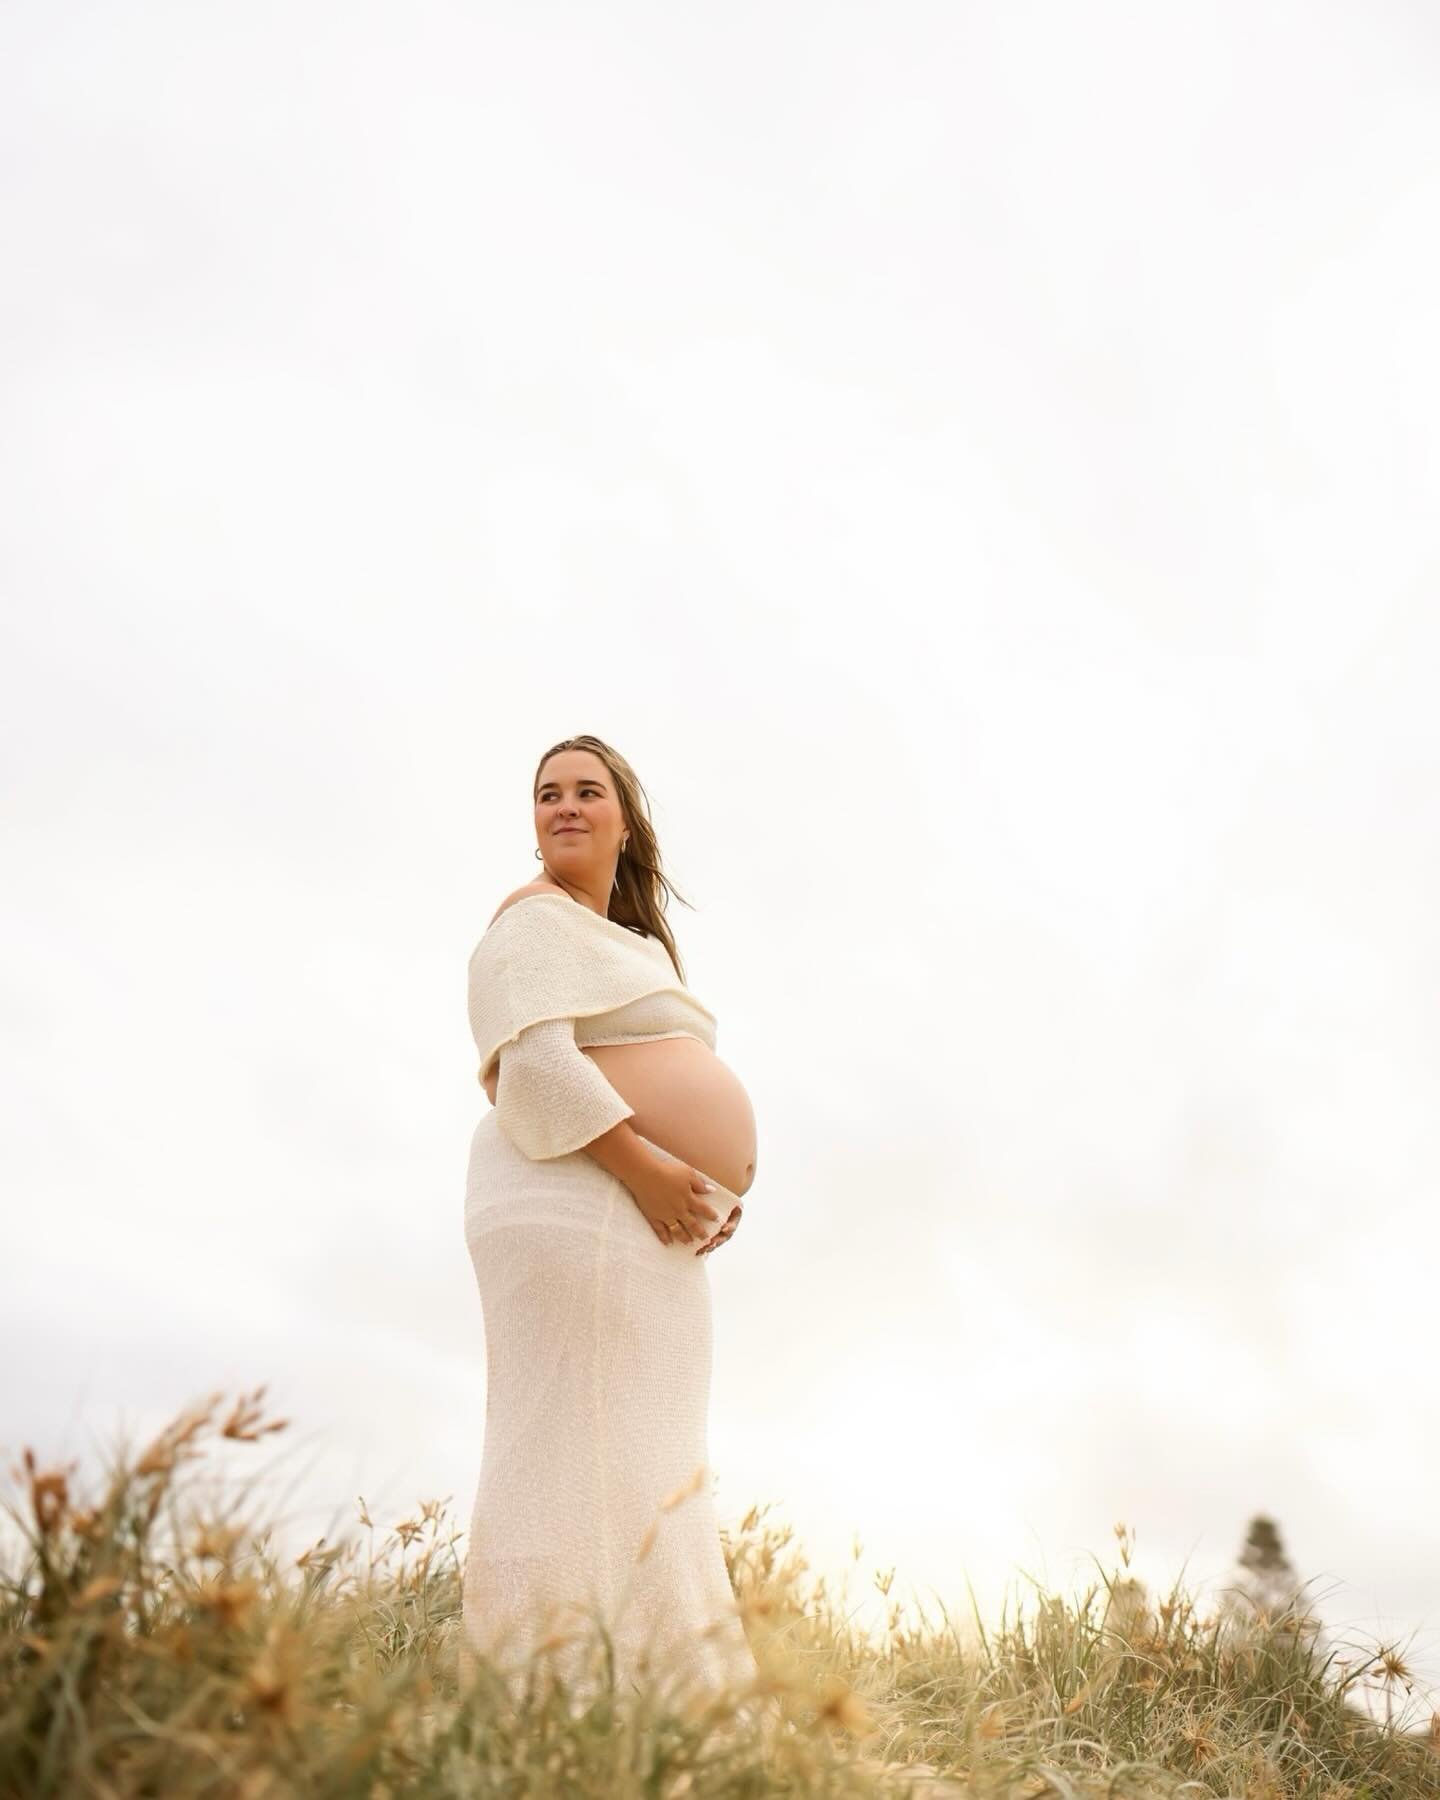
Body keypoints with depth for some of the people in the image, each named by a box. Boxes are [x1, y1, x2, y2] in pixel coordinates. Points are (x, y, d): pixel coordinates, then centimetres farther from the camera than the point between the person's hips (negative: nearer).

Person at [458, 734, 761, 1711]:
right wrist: (643, 1166, -21)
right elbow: (535, 1061, -17)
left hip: (655, 1228, 10)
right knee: (573, 1449, -11)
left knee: (649, 1470, 9)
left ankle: (639, 1685, 15)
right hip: (578, 1205, -10)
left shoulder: (637, 942, 26)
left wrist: (716, 1186, 11)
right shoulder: (537, 919, -2)